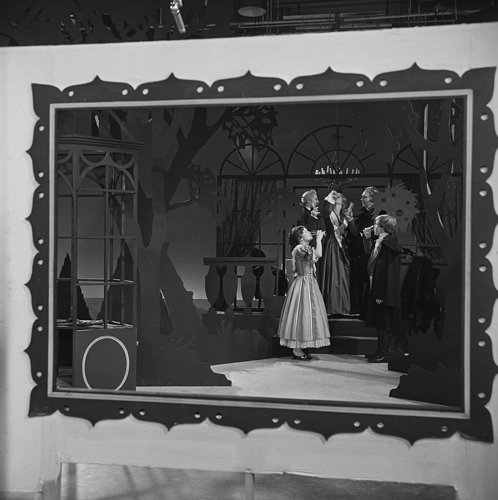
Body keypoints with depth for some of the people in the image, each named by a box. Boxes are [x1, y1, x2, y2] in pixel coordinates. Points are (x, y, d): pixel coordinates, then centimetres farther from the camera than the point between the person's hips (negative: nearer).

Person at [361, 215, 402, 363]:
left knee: (384, 323, -1)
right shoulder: (380, 241, 9)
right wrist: (367, 238, 16)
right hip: (376, 288, 10)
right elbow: (369, 251, 30)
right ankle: (381, 350, 24)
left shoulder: (388, 244, -19)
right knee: (379, 323, 15)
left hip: (385, 291, -10)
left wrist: (380, 294, -23)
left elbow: (385, 270, -23)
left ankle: (385, 353, 7)